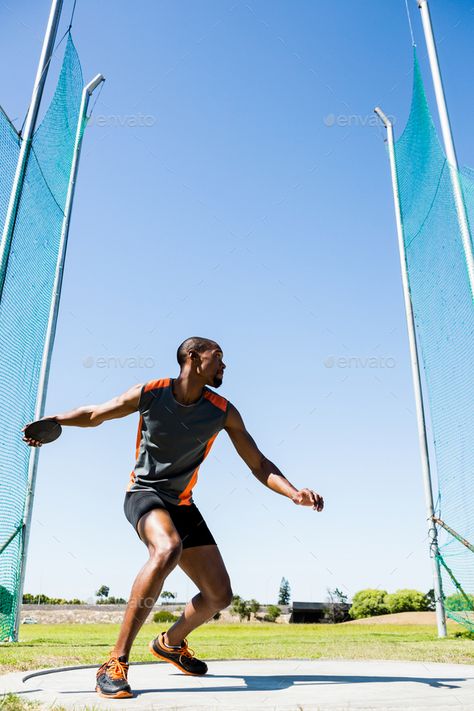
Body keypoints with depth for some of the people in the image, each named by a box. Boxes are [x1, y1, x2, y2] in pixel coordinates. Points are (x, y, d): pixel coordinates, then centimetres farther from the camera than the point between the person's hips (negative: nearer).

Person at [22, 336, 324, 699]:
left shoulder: (223, 412, -8)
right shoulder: (149, 394, -13)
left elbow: (259, 465, -6)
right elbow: (95, 414, 4)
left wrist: (295, 493, -22)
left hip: (181, 503, 4)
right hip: (144, 493, -4)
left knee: (219, 595, 2)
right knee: (168, 549, -38)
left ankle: (171, 643, 34)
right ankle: (116, 662, -25)